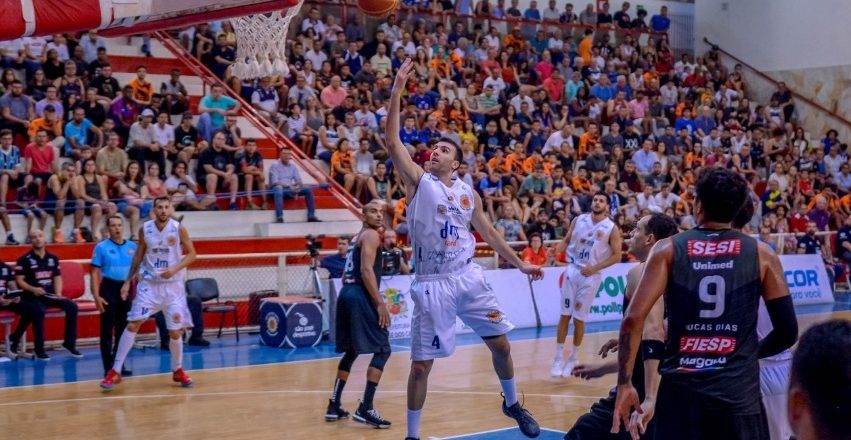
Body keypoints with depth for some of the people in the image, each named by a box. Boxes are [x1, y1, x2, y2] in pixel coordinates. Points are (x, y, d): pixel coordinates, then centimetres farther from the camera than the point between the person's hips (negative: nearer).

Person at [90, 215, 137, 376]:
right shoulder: (101, 247, -3)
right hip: (109, 289, -4)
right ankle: (108, 367, 3)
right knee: (107, 331, -1)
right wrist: (96, 296, -13)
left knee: (123, 330, 9)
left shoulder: (133, 247, 7)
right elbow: (95, 273, -5)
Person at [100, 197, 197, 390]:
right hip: (149, 284, 1)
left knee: (175, 331, 1)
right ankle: (115, 371, -5)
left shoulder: (178, 229, -8)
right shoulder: (145, 229, -2)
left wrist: (174, 269, -20)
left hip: (172, 286, -1)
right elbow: (139, 255, 9)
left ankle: (178, 371, 24)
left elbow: (191, 254, -4)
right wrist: (128, 280, 4)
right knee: (132, 324, -9)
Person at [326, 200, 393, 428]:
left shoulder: (356, 238, 25)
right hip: (360, 296, -10)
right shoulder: (371, 235, -4)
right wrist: (380, 303, -20)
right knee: (382, 350, -6)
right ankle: (365, 408, -13)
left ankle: (334, 406, 20)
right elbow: (366, 270, -17)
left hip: (346, 294, 10)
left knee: (351, 351, 20)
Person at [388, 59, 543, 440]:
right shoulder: (418, 181, -2)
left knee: (501, 343, 11)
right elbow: (392, 142, -14)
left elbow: (488, 232, 21)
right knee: (421, 364, -1)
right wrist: (397, 93, -21)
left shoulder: (468, 193, 10)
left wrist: (519, 264, 21)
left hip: (468, 277, 4)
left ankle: (512, 404, 36)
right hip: (432, 284, -4)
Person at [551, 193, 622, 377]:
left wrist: (595, 267, -17)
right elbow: (567, 240, 10)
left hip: (591, 276, -2)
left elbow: (616, 256, -6)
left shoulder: (612, 229, -6)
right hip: (572, 270, 2)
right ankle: (559, 358, 9)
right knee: (565, 315, 1)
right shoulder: (578, 220, 4)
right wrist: (556, 250, -12)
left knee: (579, 319, 2)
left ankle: (572, 359, 19)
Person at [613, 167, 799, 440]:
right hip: (739, 394, 0)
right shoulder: (761, 255, 4)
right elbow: (788, 332, 5)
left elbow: (633, 319, -8)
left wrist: (624, 383, -2)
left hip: (680, 391, 0)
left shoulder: (668, 250, 2)